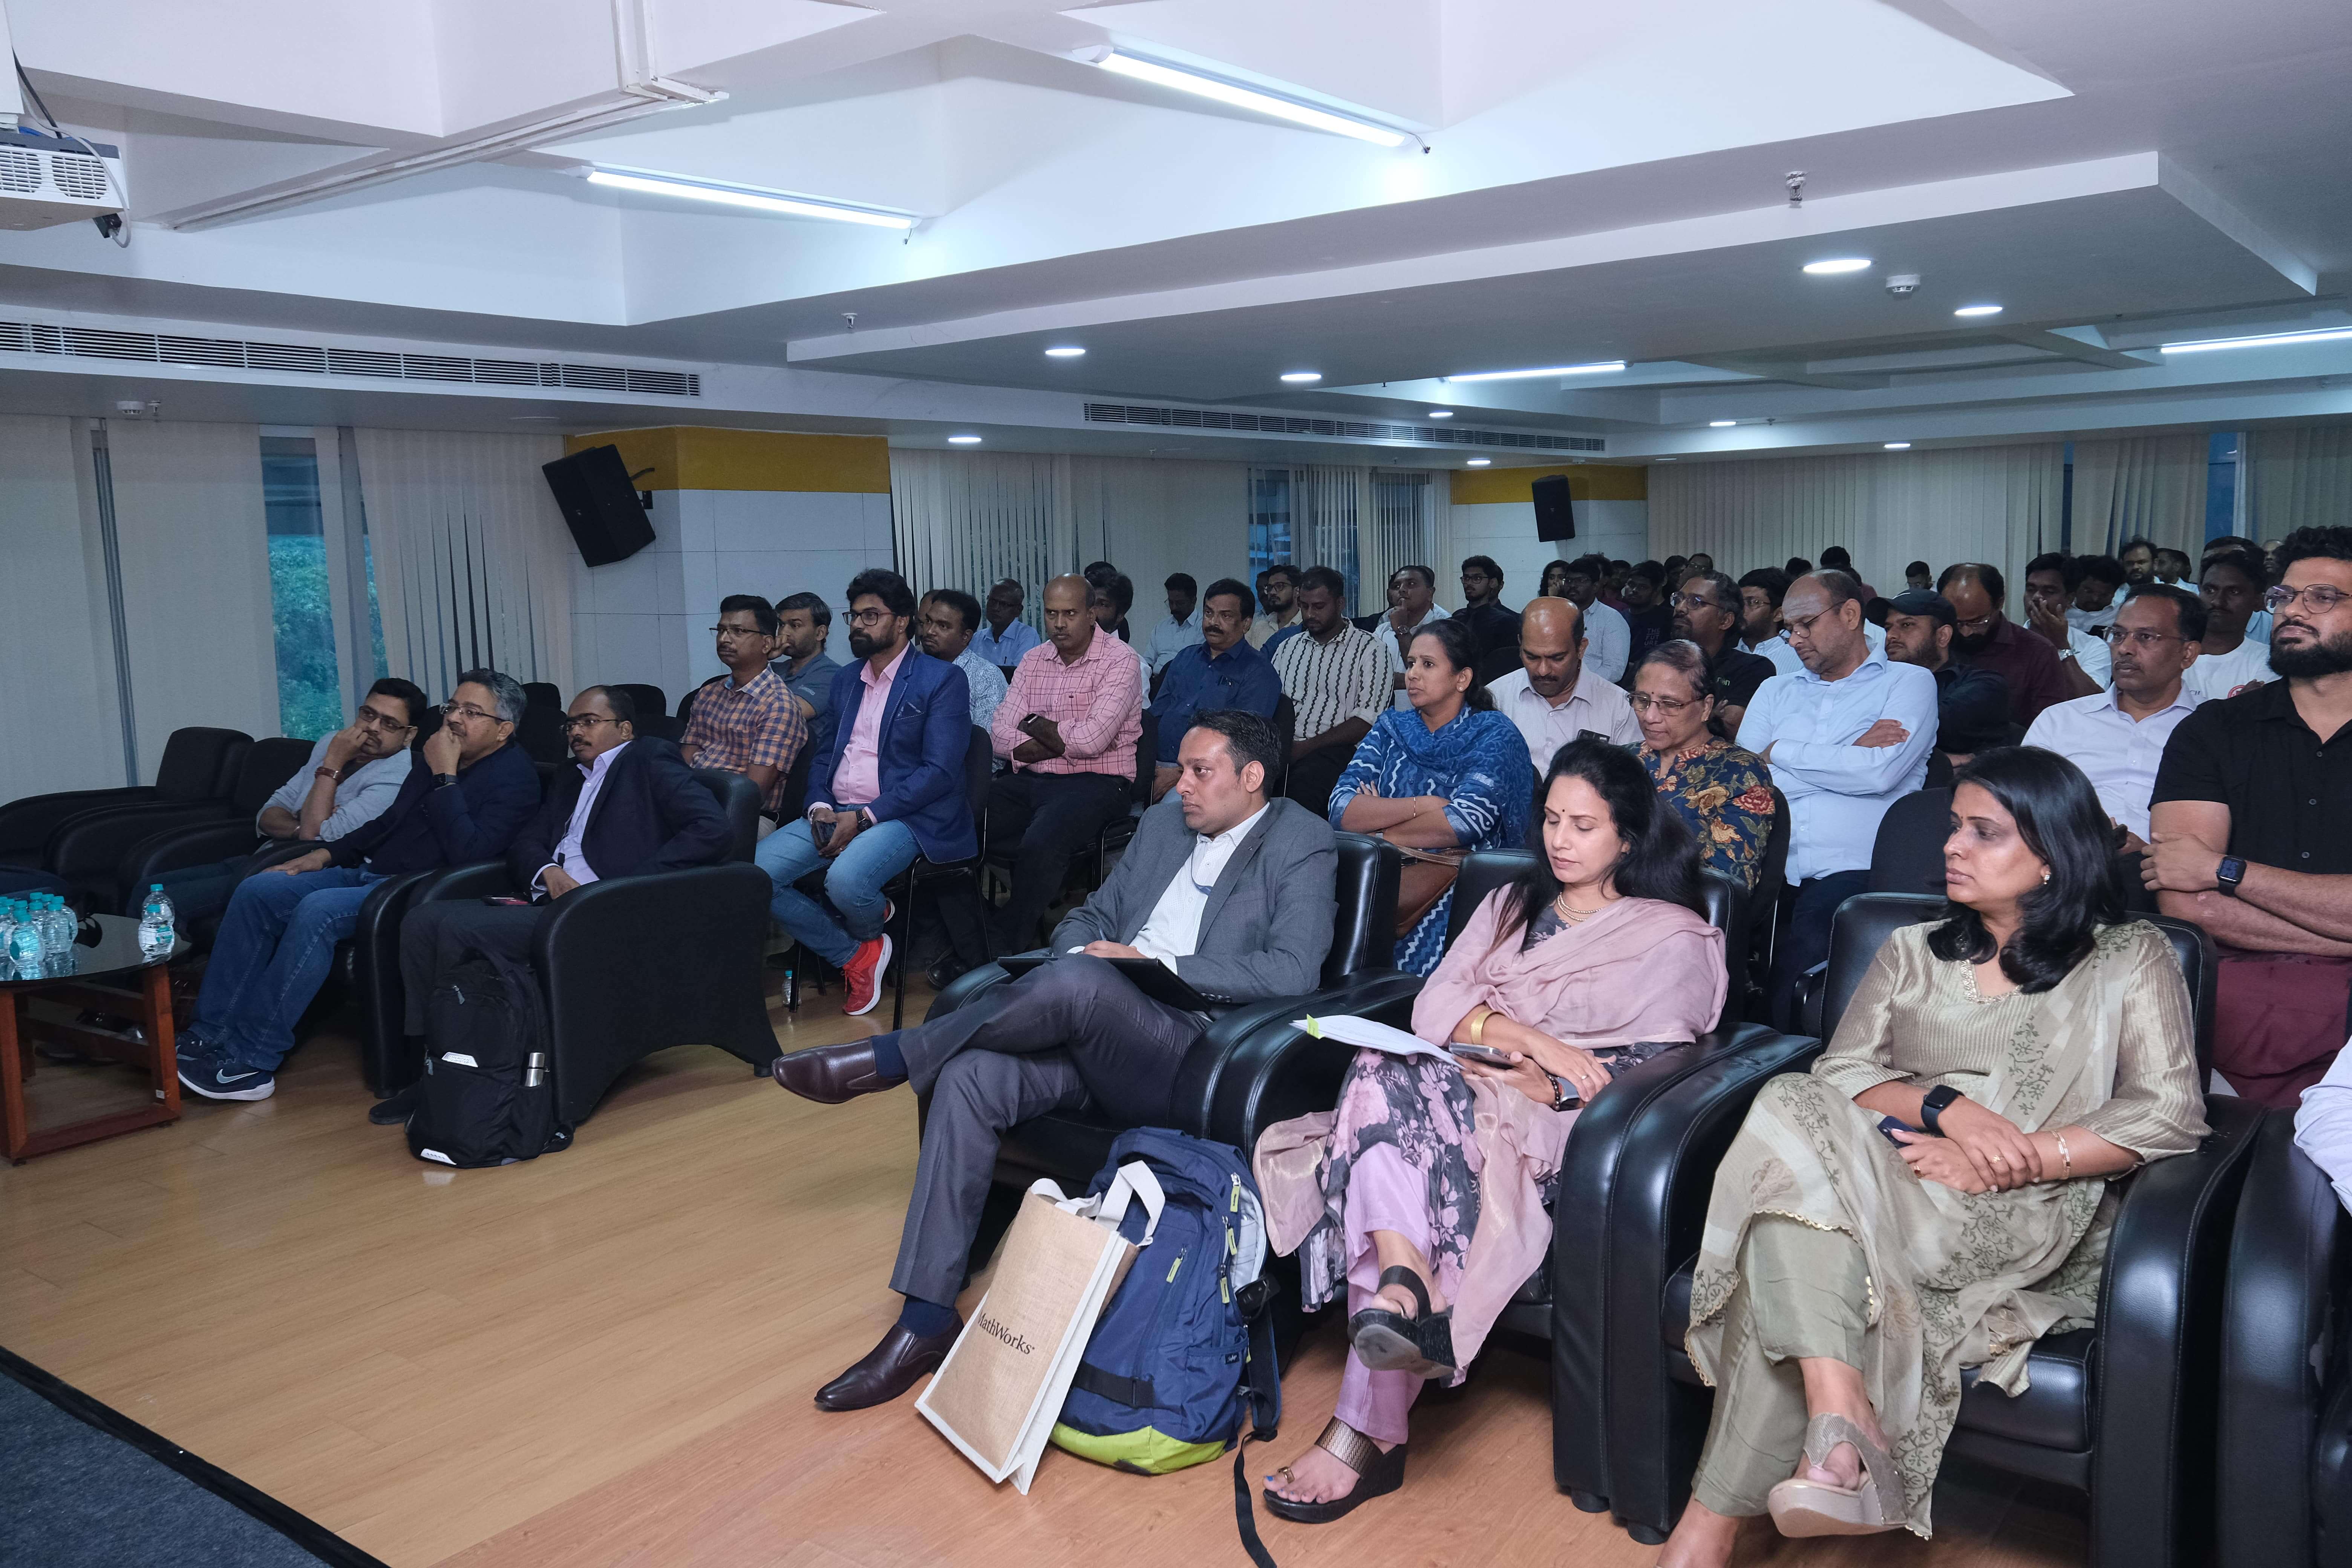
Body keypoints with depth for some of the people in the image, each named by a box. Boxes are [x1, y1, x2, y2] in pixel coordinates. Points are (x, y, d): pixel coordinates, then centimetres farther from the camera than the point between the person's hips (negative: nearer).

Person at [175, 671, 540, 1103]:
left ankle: (250, 1060, -24)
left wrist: (445, 776, -19)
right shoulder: (436, 752, 17)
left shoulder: (515, 777, -8)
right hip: (367, 871, 9)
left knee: (318, 911, -31)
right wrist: (326, 854, 16)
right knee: (257, 891, -7)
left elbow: (468, 852, -23)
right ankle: (211, 1034, -7)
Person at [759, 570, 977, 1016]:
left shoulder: (942, 680, -3)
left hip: (904, 815, -6)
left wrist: (864, 817, -18)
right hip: (836, 813, 6)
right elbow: (824, 754, 21)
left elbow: (940, 771, -12)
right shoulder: (845, 681, 20)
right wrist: (820, 807, -3)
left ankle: (871, 935, 5)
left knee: (845, 880, -35)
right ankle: (854, 957, 0)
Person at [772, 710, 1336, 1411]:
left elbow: (1293, 972, -13)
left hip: (1194, 1051, -6)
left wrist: (1156, 964, -14)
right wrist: (1080, 953, -1)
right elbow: (1091, 918, 25)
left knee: (1079, 981, -35)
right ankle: (927, 1320, -16)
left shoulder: (1302, 847, 1)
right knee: (971, 1076, -22)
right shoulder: (1162, 823, 22)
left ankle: (886, 1058, -15)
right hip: (1093, 1033, 6)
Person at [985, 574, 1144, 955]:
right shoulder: (1034, 661, 13)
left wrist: (1035, 726, -1)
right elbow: (1001, 735, 4)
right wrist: (1064, 742, -10)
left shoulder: (1120, 661, -6)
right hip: (1030, 781, 6)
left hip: (1095, 782, -6)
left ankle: (1005, 947, -16)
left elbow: (1090, 741, -17)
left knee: (1039, 845, -34)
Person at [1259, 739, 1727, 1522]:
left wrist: (1521, 1075, -12)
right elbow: (1435, 1005, 9)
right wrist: (1532, 1041, -10)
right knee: (1384, 1074, -32)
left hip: (1563, 1122, -4)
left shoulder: (1674, 938, 11)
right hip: (1461, 1092, 5)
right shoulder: (1511, 906, 25)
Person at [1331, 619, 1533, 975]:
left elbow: (1467, 820, -12)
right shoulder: (1391, 728, 15)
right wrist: (1420, 805, -9)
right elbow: (1342, 808, 1)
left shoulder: (1494, 733, 4)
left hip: (1457, 875, -4)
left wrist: (1380, 826, -4)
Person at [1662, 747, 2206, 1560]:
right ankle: (1842, 1426, -42)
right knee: (1797, 1114, -33)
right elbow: (1837, 1072, 9)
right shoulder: (1911, 953, 22)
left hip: (2034, 1224, -4)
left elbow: (2171, 1113, -3)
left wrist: (2003, 1164, -13)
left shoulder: (2130, 959, 12)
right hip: (1886, 1188, 4)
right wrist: (1949, 1108, -13)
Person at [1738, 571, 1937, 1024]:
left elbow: (1878, 773, -8)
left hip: (1851, 868, -3)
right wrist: (1846, 757, 0)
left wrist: (1781, 752, 4)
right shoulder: (1776, 691, 25)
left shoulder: (1909, 682, 12)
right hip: (1770, 868, 4)